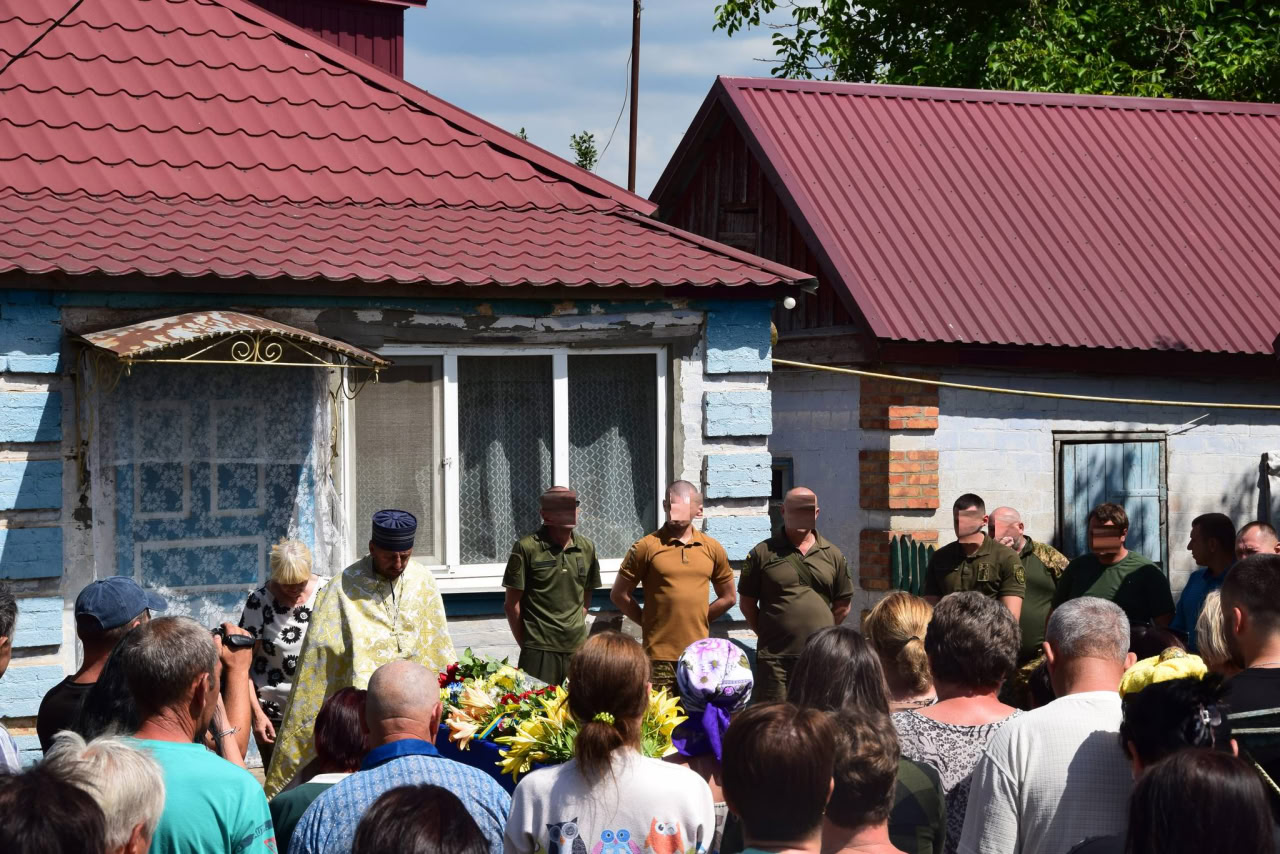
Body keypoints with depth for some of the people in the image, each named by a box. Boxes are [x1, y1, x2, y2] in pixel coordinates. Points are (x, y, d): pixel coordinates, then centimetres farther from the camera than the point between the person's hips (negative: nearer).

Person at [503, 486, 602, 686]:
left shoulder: (587, 548, 8)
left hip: (577, 648, 4)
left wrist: (576, 630, 9)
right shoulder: (527, 548, -6)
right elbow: (512, 604, -2)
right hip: (539, 651, -4)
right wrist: (525, 644, 1)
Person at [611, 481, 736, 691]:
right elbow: (619, 595, 3)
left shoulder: (712, 549, 8)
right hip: (659, 657, -3)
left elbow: (728, 597, 19)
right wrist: (649, 622, 2)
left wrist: (699, 620, 11)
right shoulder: (647, 547, -2)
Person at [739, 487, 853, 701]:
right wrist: (766, 634, 4)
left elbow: (843, 605, 16)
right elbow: (747, 602, 7)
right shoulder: (763, 553, 3)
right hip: (775, 659, -2)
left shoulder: (832, 555, 10)